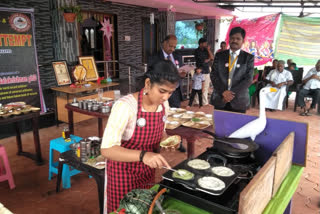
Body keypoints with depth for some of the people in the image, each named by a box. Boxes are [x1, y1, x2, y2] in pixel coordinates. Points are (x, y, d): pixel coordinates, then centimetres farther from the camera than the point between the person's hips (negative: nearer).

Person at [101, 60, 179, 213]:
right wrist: (143, 155, -45)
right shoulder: (125, 106, -28)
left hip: (147, 170, 6)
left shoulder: (164, 105, -7)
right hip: (123, 171, -5)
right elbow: (107, 149, -33)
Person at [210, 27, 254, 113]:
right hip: (219, 99, 1)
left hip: (238, 101, -1)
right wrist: (223, 92, -12)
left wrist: (232, 94, -14)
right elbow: (213, 75, 2)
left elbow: (248, 79, -4)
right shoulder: (219, 55, 8)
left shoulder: (248, 58, 4)